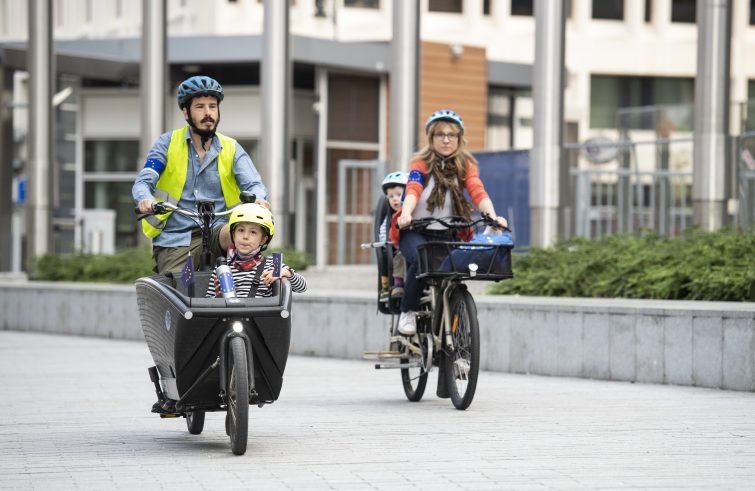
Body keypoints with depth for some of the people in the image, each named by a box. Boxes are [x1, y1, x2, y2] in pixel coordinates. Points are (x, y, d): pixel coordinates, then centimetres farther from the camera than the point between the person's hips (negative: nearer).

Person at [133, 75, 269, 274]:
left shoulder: (231, 149, 9)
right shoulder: (168, 143, 5)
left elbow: (253, 184, -2)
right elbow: (143, 182, -4)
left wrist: (258, 199, -28)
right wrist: (146, 199, -29)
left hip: (215, 236, 0)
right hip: (174, 244, 0)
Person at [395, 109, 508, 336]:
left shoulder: (466, 165, 4)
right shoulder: (421, 163, -4)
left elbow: (478, 192, -14)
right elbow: (413, 190, -23)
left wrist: (492, 216, -34)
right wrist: (405, 214, -44)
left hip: (447, 234, 4)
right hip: (415, 232, -3)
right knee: (420, 261, -31)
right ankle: (407, 313, -14)